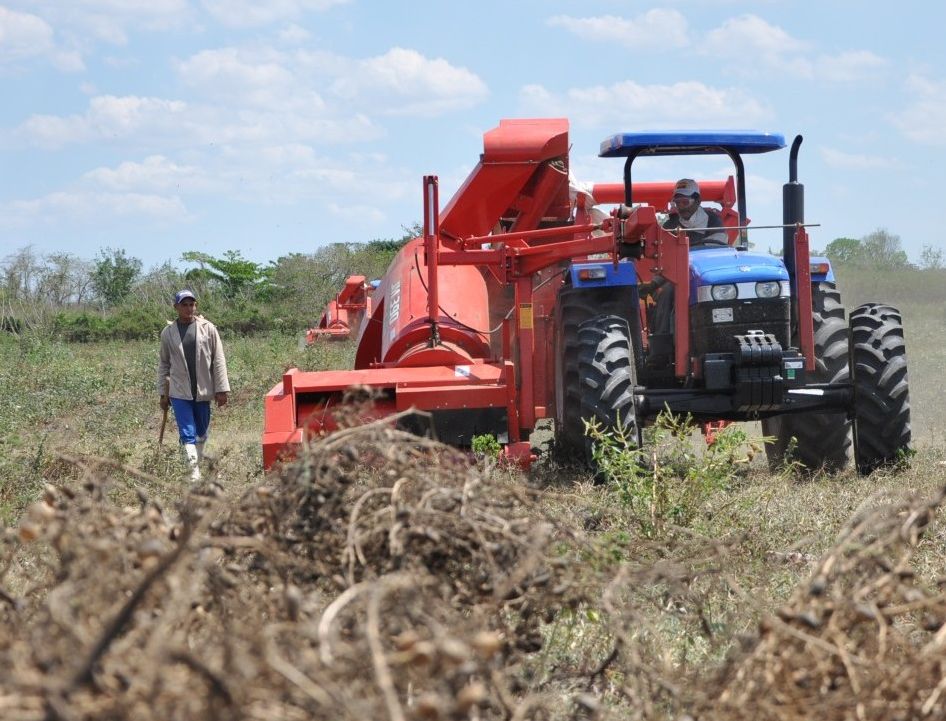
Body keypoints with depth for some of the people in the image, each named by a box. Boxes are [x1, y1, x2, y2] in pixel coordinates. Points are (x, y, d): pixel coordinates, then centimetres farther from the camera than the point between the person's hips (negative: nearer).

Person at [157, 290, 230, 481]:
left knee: (202, 431, 13)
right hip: (179, 392, -1)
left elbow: (218, 361, 0)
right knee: (187, 433, -8)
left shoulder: (208, 329, -1)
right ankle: (194, 473, -11)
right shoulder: (168, 333, 1)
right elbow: (163, 364, 9)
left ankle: (198, 463, 31)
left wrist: (222, 389, -4)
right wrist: (163, 393, 8)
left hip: (203, 391, 1)